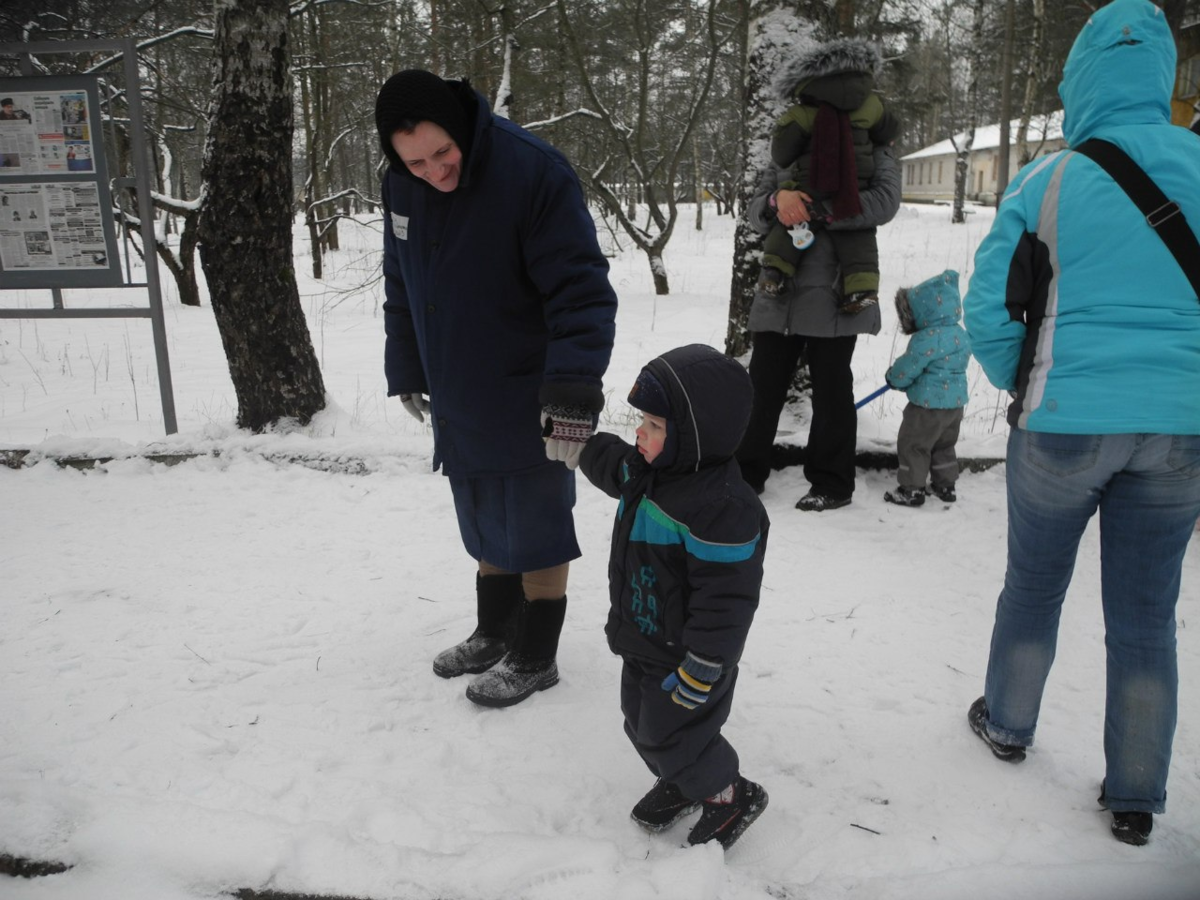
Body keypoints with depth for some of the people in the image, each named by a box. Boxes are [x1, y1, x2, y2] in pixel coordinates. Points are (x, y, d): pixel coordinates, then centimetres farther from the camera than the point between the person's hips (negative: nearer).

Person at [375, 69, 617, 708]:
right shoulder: (400, 185, 0)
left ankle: (534, 659, 25)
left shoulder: (533, 171, -21)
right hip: (458, 405, 6)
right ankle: (493, 634, 39)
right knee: (486, 530, 19)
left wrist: (575, 389, -31)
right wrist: (406, 371, 17)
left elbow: (580, 289, -23)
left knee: (535, 531, 7)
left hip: (527, 408, -6)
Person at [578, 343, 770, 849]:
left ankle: (730, 797, 32)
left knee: (671, 736, 6)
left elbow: (726, 599, -31)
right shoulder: (643, 473, -6)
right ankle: (681, 783, 49)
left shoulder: (722, 509, -34)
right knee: (641, 723, 23)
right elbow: (606, 462, 18)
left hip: (683, 657, -9)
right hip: (641, 643, 9)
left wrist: (698, 673, -25)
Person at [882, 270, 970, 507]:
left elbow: (907, 368, -17)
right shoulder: (961, 335, 7)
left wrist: (892, 377, 6)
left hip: (928, 405, -9)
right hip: (956, 402, 9)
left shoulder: (926, 339, -22)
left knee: (913, 445, 4)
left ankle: (912, 489, 8)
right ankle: (945, 485, 31)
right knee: (944, 445, 22)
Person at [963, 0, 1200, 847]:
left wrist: (1024, 388, 10)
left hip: (1066, 422, -2)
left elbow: (989, 308, -6)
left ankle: (1008, 724, 36)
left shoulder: (1046, 182, -7)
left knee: (1034, 585, 18)